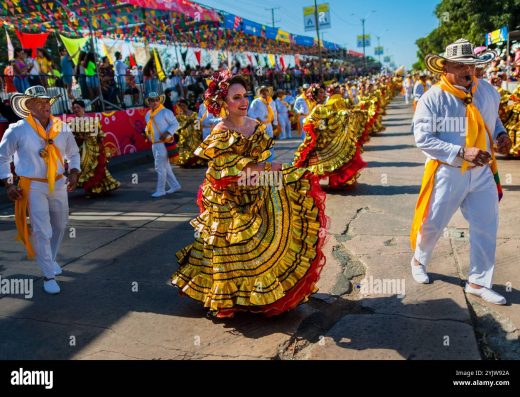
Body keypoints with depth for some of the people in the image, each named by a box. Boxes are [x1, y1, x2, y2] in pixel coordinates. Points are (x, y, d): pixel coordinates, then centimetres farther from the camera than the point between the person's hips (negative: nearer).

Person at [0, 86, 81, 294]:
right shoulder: (18, 130, -12)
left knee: (59, 226, 20)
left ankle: (50, 259, 45)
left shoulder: (62, 128, -1)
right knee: (42, 231, -7)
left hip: (59, 184, 5)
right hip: (33, 187, -5)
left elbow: (73, 153, 14)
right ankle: (48, 275, 7)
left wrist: (74, 173, -1)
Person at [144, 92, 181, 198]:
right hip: (154, 144, 8)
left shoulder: (165, 112, -9)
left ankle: (160, 190, 5)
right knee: (165, 167, 14)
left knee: (160, 167, -5)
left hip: (164, 143, -8)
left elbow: (175, 124, -9)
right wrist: (147, 134, 4)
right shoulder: (148, 114, 12)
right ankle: (175, 185, 26)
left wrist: (167, 133, -21)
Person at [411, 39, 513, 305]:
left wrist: (500, 134, -3)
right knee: (433, 225, 9)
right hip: (447, 173, -5)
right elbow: (423, 138, -19)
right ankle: (419, 261, 39)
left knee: (487, 228, 7)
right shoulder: (433, 98, -14)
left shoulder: (487, 91, 3)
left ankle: (478, 282, 22)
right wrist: (462, 152, -26)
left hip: (482, 172, 5)